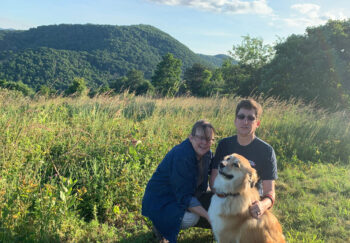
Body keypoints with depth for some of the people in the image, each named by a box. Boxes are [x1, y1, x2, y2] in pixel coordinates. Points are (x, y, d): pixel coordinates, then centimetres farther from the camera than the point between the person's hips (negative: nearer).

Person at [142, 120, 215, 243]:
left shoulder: (207, 154, -4)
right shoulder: (181, 157, -30)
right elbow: (184, 197, -31)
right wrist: (208, 216, -35)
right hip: (160, 201, -9)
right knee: (191, 218, -31)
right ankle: (160, 226, -2)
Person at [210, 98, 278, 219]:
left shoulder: (266, 151, -7)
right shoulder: (224, 144, 3)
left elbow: (269, 191, -11)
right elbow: (214, 177, 1)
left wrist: (263, 205, -34)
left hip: (252, 204, -3)